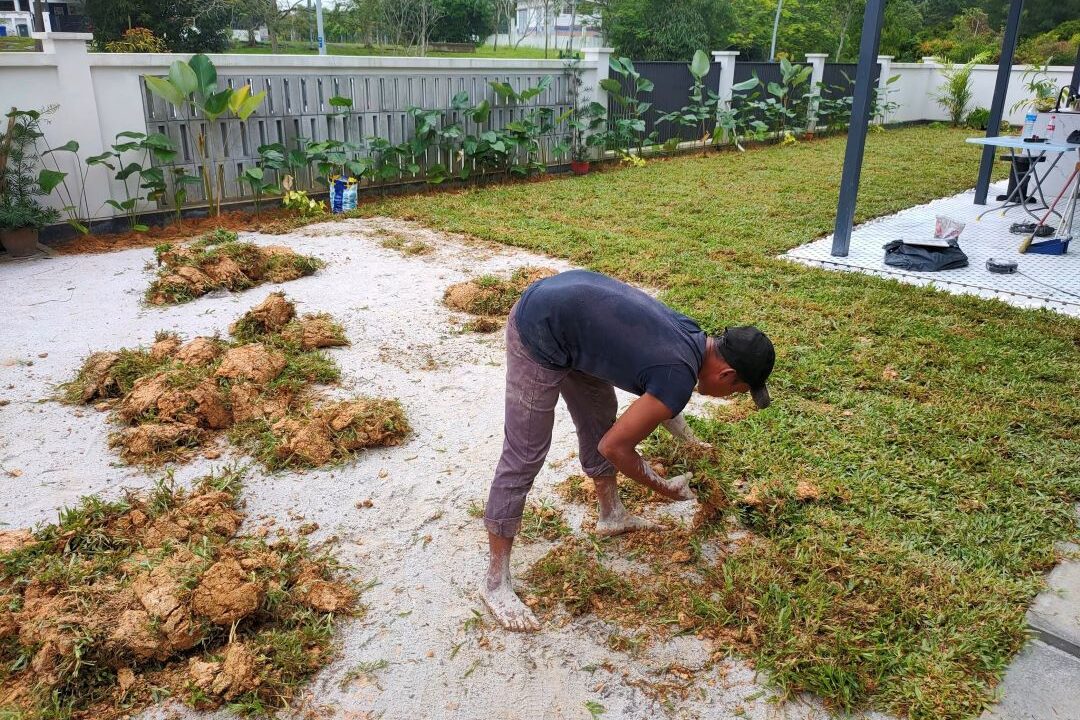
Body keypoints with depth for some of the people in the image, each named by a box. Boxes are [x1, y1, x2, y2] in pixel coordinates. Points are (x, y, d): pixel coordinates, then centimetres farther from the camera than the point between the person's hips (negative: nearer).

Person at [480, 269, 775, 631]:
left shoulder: (690, 335, 5)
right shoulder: (681, 379, -20)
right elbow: (614, 446, -12)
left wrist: (693, 444, 32)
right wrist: (665, 488, 2)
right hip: (538, 337, -10)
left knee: (600, 418, 21)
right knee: (524, 456, -5)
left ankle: (612, 515, 41)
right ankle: (495, 582, 5)